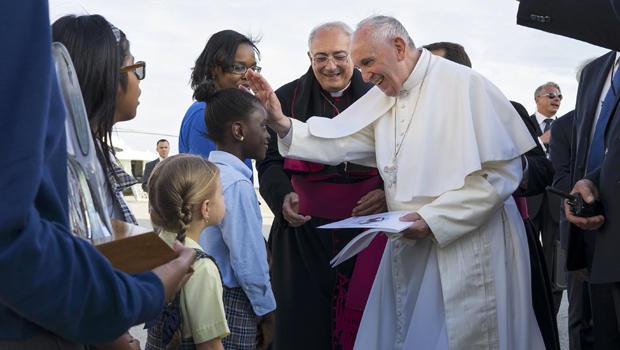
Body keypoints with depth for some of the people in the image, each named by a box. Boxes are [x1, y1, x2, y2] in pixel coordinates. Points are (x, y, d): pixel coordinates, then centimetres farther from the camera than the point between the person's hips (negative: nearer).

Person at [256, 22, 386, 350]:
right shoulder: (287, 98, 5)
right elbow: (270, 162, 4)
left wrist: (387, 192, -12)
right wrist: (283, 196, -16)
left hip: (367, 228, 1)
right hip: (304, 230, 0)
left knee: (365, 322, 4)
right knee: (302, 324, 1)